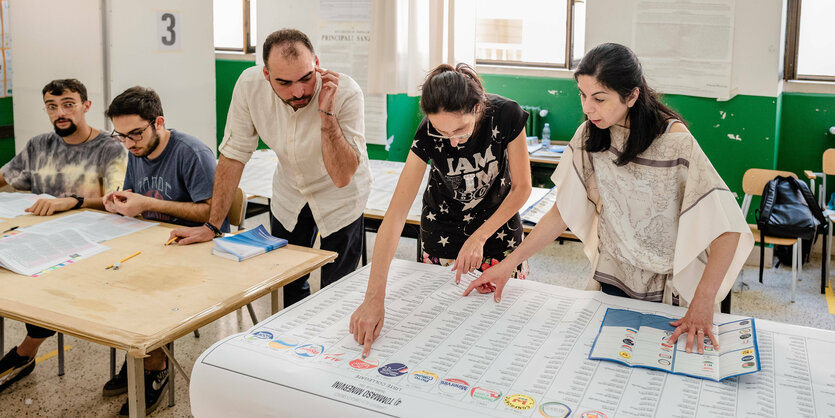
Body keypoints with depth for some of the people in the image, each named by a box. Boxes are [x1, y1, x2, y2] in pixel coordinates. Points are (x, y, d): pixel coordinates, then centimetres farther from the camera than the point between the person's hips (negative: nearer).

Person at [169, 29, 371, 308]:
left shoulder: (345, 93, -31)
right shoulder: (249, 85, -23)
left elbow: (342, 176, -33)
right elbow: (234, 154, -13)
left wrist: (326, 112, -42)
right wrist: (212, 226, -11)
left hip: (340, 200, -3)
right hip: (289, 194, 3)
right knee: (287, 286, 13)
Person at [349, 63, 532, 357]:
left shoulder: (506, 115, -28)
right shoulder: (427, 135, -29)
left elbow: (522, 187, -14)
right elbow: (396, 212, -33)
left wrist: (479, 238, -22)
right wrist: (374, 297, -41)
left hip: (498, 222, 1)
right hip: (442, 231, 0)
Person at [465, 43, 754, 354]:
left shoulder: (674, 141, -24)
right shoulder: (589, 136, -9)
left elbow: (727, 228, -27)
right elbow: (563, 212, -5)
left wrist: (702, 304, -35)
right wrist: (508, 264, -11)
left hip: (670, 285, -3)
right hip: (614, 278, 4)